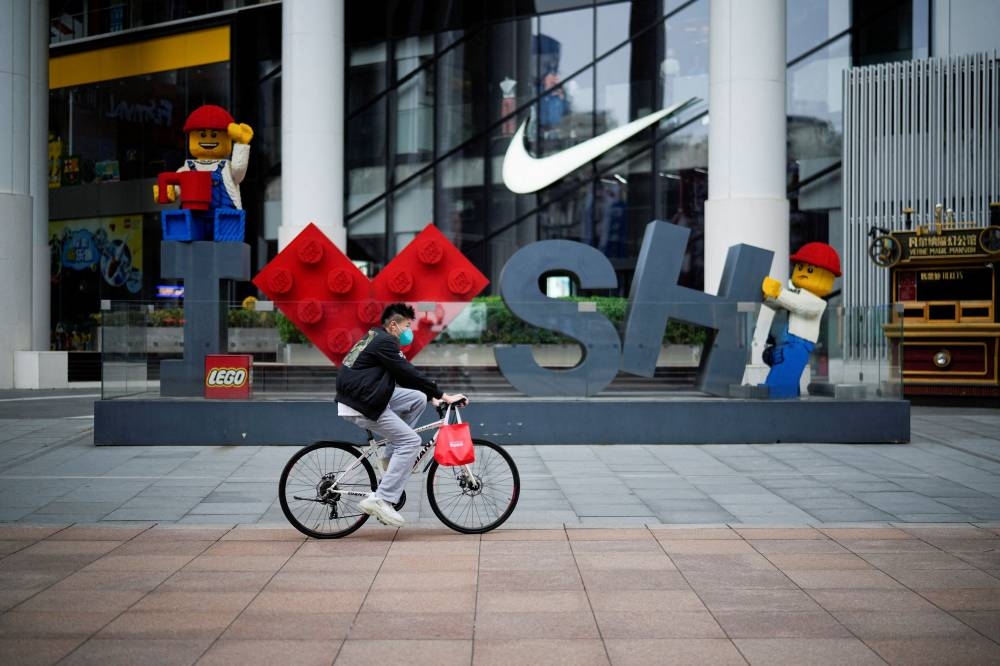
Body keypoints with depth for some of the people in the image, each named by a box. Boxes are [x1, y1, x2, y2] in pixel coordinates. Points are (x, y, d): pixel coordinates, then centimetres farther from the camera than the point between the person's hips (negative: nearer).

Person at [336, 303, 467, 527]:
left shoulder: (377, 338, 18)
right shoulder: (385, 341, -13)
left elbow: (404, 376, 21)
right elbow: (409, 374, -17)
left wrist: (432, 395, 15)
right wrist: (443, 396, -14)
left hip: (369, 394, 10)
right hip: (361, 406, -10)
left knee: (418, 398, 10)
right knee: (411, 441, -10)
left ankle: (391, 457, 11)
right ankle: (381, 500, -14)